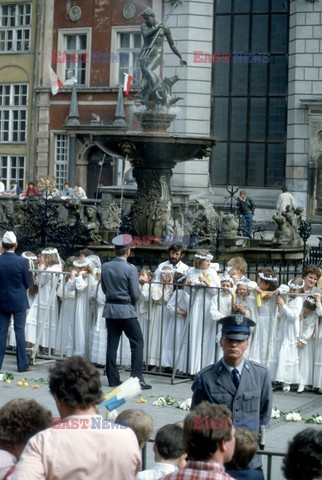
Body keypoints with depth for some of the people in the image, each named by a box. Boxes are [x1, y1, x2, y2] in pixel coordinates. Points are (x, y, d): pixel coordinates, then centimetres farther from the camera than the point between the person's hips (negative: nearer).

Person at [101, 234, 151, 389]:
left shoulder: (105, 267, 1)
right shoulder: (130, 269, -14)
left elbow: (104, 289, 10)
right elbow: (135, 294, -11)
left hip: (110, 309, 5)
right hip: (126, 310, -5)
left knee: (112, 343, 10)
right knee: (137, 343, 2)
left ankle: (112, 378, 12)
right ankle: (137, 378, -4)